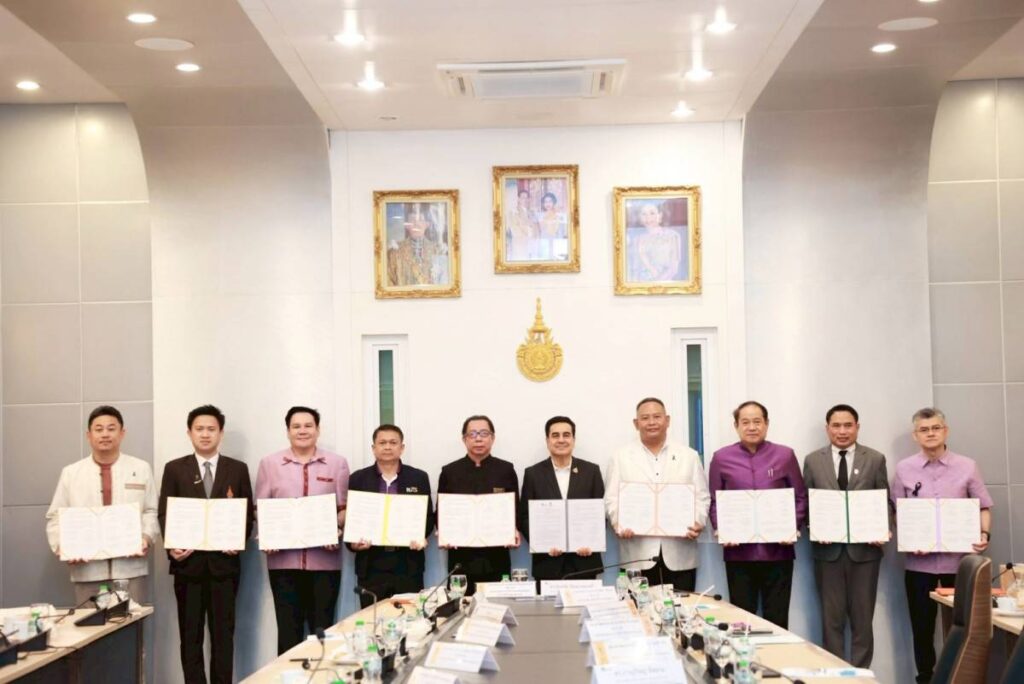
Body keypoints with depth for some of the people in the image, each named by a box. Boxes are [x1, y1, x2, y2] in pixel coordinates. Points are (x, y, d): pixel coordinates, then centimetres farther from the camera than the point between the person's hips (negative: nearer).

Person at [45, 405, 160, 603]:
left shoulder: (141, 469, 8)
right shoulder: (71, 473, 8)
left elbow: (152, 511, 6)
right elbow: (56, 517, 8)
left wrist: (147, 537, -11)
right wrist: (62, 547, -8)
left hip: (130, 569, 0)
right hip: (87, 570, 1)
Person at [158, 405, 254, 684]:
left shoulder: (238, 469, 7)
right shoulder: (174, 469, 6)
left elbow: (247, 514, 6)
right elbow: (164, 514, 3)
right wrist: (171, 546, -13)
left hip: (223, 562, 0)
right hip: (188, 562, 0)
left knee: (223, 634, 3)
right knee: (190, 635, 5)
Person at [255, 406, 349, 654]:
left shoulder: (337, 463, 7)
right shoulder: (270, 463, 8)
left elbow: (345, 507, 7)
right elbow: (260, 508, 8)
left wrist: (337, 530, -11)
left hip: (324, 559, 0)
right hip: (284, 559, 0)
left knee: (323, 629, 2)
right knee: (288, 629, 4)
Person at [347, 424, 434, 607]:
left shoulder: (419, 478, 7)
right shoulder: (358, 479, 7)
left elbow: (428, 516, 8)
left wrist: (422, 537, -12)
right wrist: (353, 542, -11)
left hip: (408, 565, 0)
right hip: (371, 566, 0)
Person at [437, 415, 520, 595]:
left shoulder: (506, 470, 6)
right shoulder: (449, 472, 6)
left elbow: (516, 509, 7)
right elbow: (441, 512, 8)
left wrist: (514, 532, -11)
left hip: (496, 557, 0)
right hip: (461, 556, 0)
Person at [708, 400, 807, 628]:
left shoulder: (785, 455, 5)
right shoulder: (721, 458, 5)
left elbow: (800, 497, 8)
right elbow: (715, 501, 8)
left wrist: (794, 528, -6)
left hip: (778, 550, 0)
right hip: (738, 552, 0)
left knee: (777, 619, 4)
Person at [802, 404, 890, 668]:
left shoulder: (875, 459, 5)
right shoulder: (813, 460, 6)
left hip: (864, 548, 0)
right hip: (828, 548, 0)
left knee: (862, 618, 6)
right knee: (832, 618, 6)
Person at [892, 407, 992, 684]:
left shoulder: (967, 467, 2)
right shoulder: (904, 469, 3)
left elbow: (983, 507, 7)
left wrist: (984, 534, -11)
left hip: (959, 559, 0)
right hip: (919, 561, 0)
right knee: (922, 627, 6)